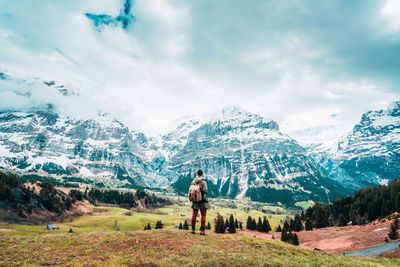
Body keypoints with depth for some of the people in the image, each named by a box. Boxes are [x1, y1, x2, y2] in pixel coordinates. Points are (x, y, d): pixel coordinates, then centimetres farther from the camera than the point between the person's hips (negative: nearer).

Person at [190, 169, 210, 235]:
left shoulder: (193, 182, -1)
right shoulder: (203, 182, -15)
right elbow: (205, 191, -14)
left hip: (195, 201, 5)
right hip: (203, 201, -4)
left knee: (194, 215, 12)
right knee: (203, 215, 3)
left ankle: (193, 229, 17)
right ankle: (202, 230, 2)